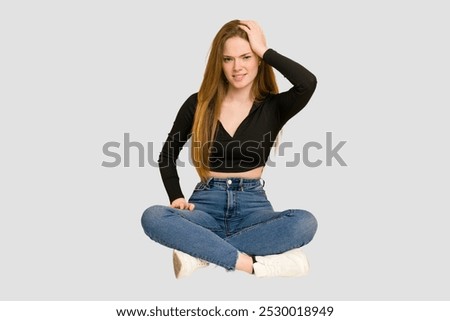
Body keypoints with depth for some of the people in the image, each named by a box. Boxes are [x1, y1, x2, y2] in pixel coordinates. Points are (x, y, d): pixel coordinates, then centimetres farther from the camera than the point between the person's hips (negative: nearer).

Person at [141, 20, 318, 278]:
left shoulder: (272, 106, 1)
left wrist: (264, 50, -11)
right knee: (153, 217, -31)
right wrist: (177, 197, -4)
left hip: (252, 205, 0)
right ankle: (252, 263, -34)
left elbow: (308, 83, -21)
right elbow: (167, 155, 13)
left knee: (306, 222, -32)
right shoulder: (198, 104, 4)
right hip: (207, 203, 0)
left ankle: (200, 254, -28)